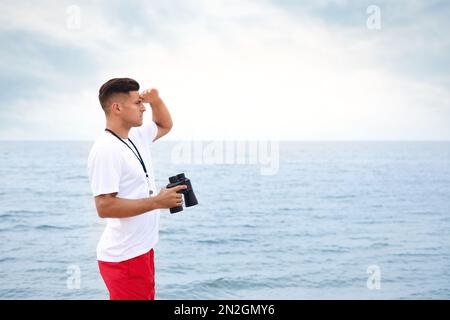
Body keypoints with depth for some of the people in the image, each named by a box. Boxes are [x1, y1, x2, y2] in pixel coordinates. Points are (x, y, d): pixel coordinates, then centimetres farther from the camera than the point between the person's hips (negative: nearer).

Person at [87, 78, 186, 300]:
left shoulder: (137, 136, 8)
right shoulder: (105, 150, -20)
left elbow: (165, 126, 28)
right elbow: (104, 207, -25)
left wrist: (156, 100, 8)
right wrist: (157, 201, -24)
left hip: (141, 250, 9)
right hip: (124, 258, -9)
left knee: (145, 296, 18)